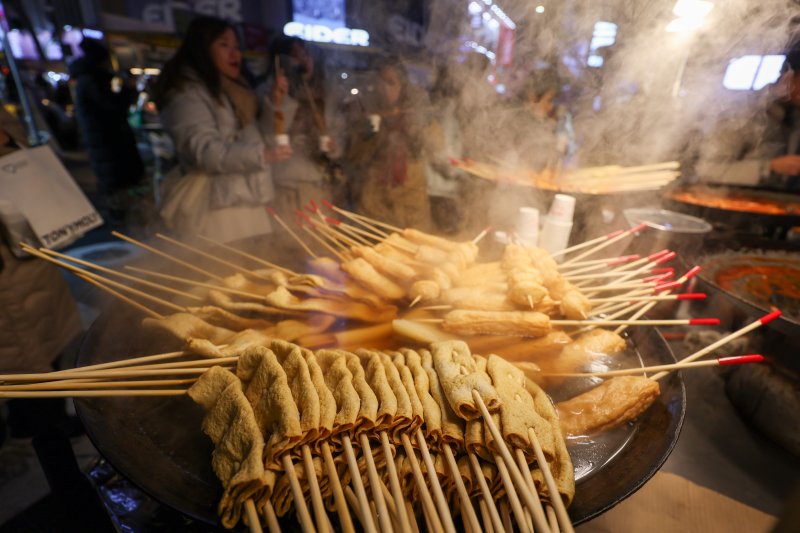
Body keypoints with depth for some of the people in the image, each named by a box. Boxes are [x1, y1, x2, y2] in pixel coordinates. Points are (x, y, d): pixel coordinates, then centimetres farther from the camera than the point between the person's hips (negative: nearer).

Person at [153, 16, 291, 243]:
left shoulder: (231, 91, 21)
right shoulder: (187, 93, -6)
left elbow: (259, 135, 21)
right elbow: (205, 151, -19)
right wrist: (261, 155, -25)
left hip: (248, 203, 8)